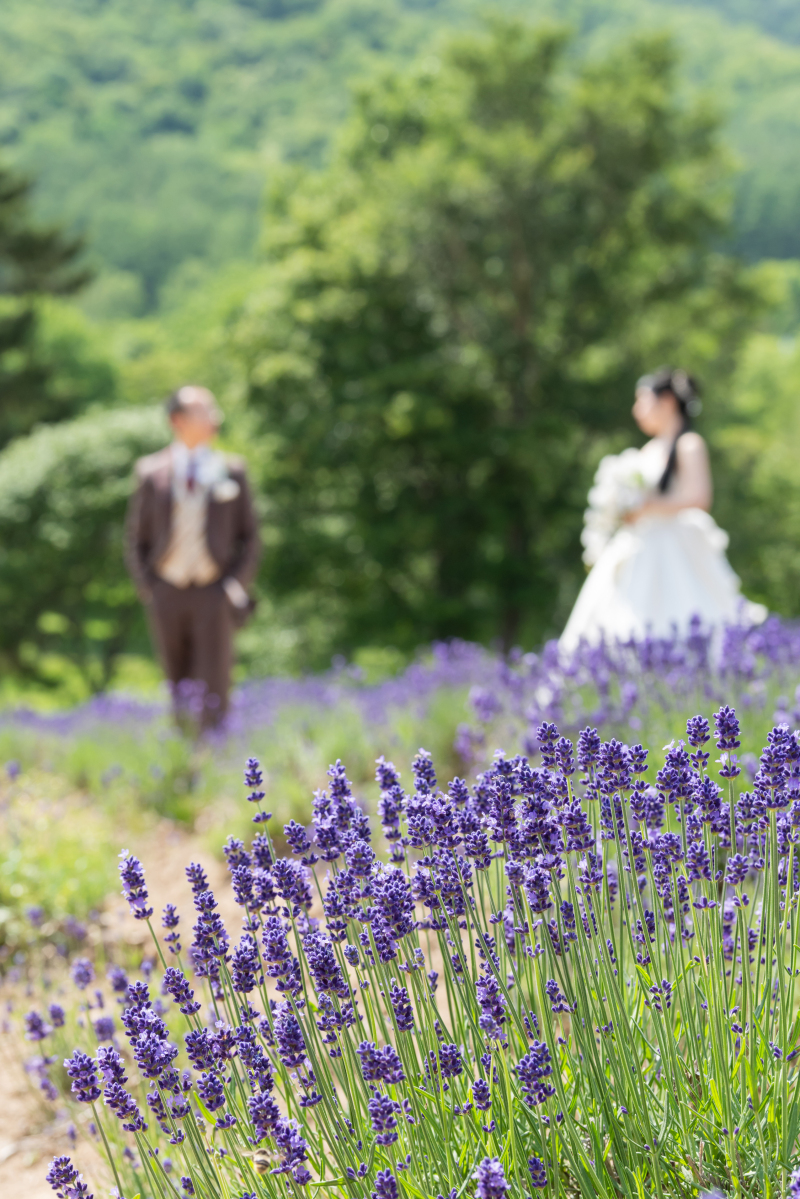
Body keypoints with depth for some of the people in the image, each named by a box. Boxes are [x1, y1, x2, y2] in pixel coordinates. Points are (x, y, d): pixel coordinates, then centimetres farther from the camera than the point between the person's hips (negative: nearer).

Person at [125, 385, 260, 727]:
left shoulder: (231, 470, 4)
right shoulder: (151, 471, 4)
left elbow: (249, 536, 8)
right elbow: (137, 539, 10)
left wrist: (236, 587, -3)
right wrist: (147, 588, 1)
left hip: (213, 593, -1)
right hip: (167, 593, 1)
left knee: (213, 688, -10)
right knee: (178, 687, 11)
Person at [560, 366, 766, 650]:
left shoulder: (689, 444, -5)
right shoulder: (650, 449, 19)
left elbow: (698, 497, -18)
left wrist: (645, 509, -15)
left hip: (674, 552, -8)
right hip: (640, 555, 8)